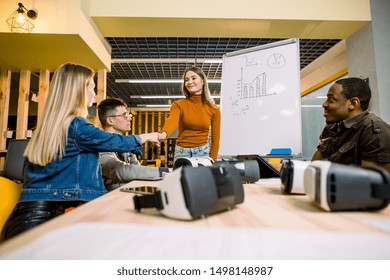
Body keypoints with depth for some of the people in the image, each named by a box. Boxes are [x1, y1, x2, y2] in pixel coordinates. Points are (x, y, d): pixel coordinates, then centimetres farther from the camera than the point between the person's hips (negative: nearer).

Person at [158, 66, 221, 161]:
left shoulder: (213, 109, -1)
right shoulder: (178, 104, -2)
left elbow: (215, 139, 2)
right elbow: (172, 120, -24)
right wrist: (164, 134, -45)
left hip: (203, 152, 0)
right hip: (182, 152, 0)